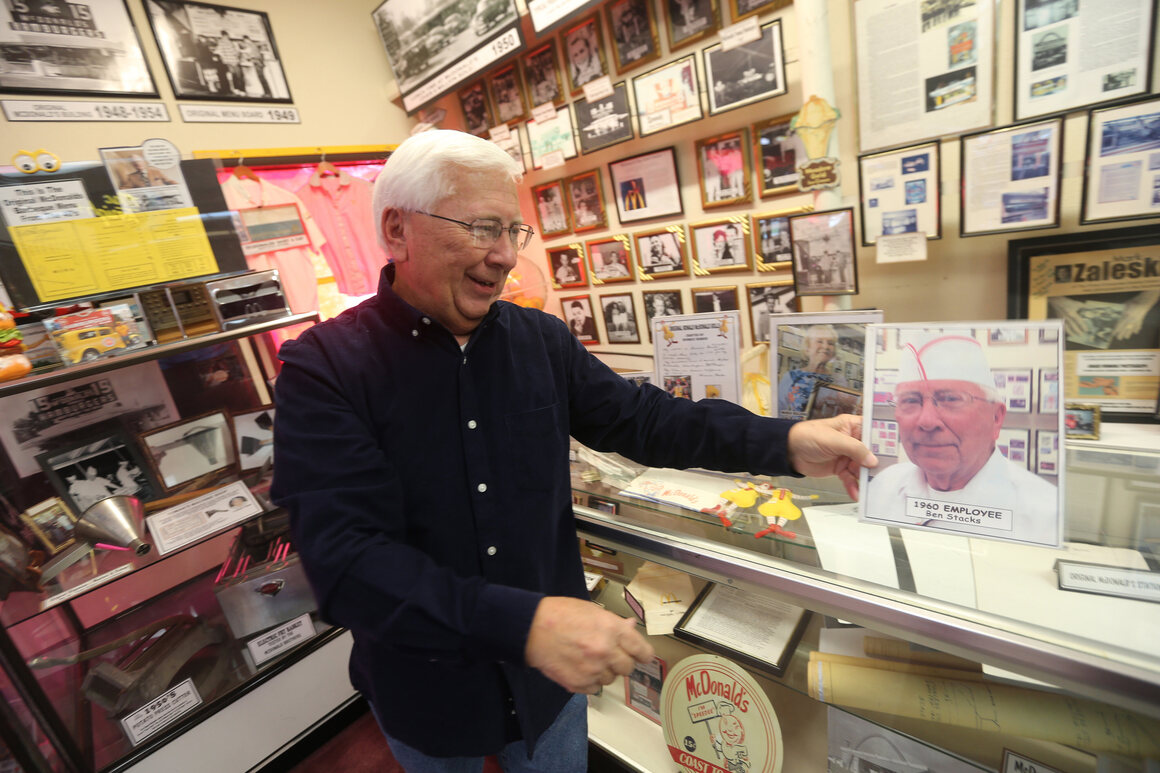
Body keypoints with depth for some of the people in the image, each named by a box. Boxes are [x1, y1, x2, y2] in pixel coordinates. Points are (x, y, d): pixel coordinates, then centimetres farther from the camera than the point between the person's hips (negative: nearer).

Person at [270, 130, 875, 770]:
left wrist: (784, 443, -15)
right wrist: (521, 623, -38)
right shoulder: (323, 368, -19)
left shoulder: (542, 339, -6)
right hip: (426, 695, -2)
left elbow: (639, 417, -5)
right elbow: (346, 558, -28)